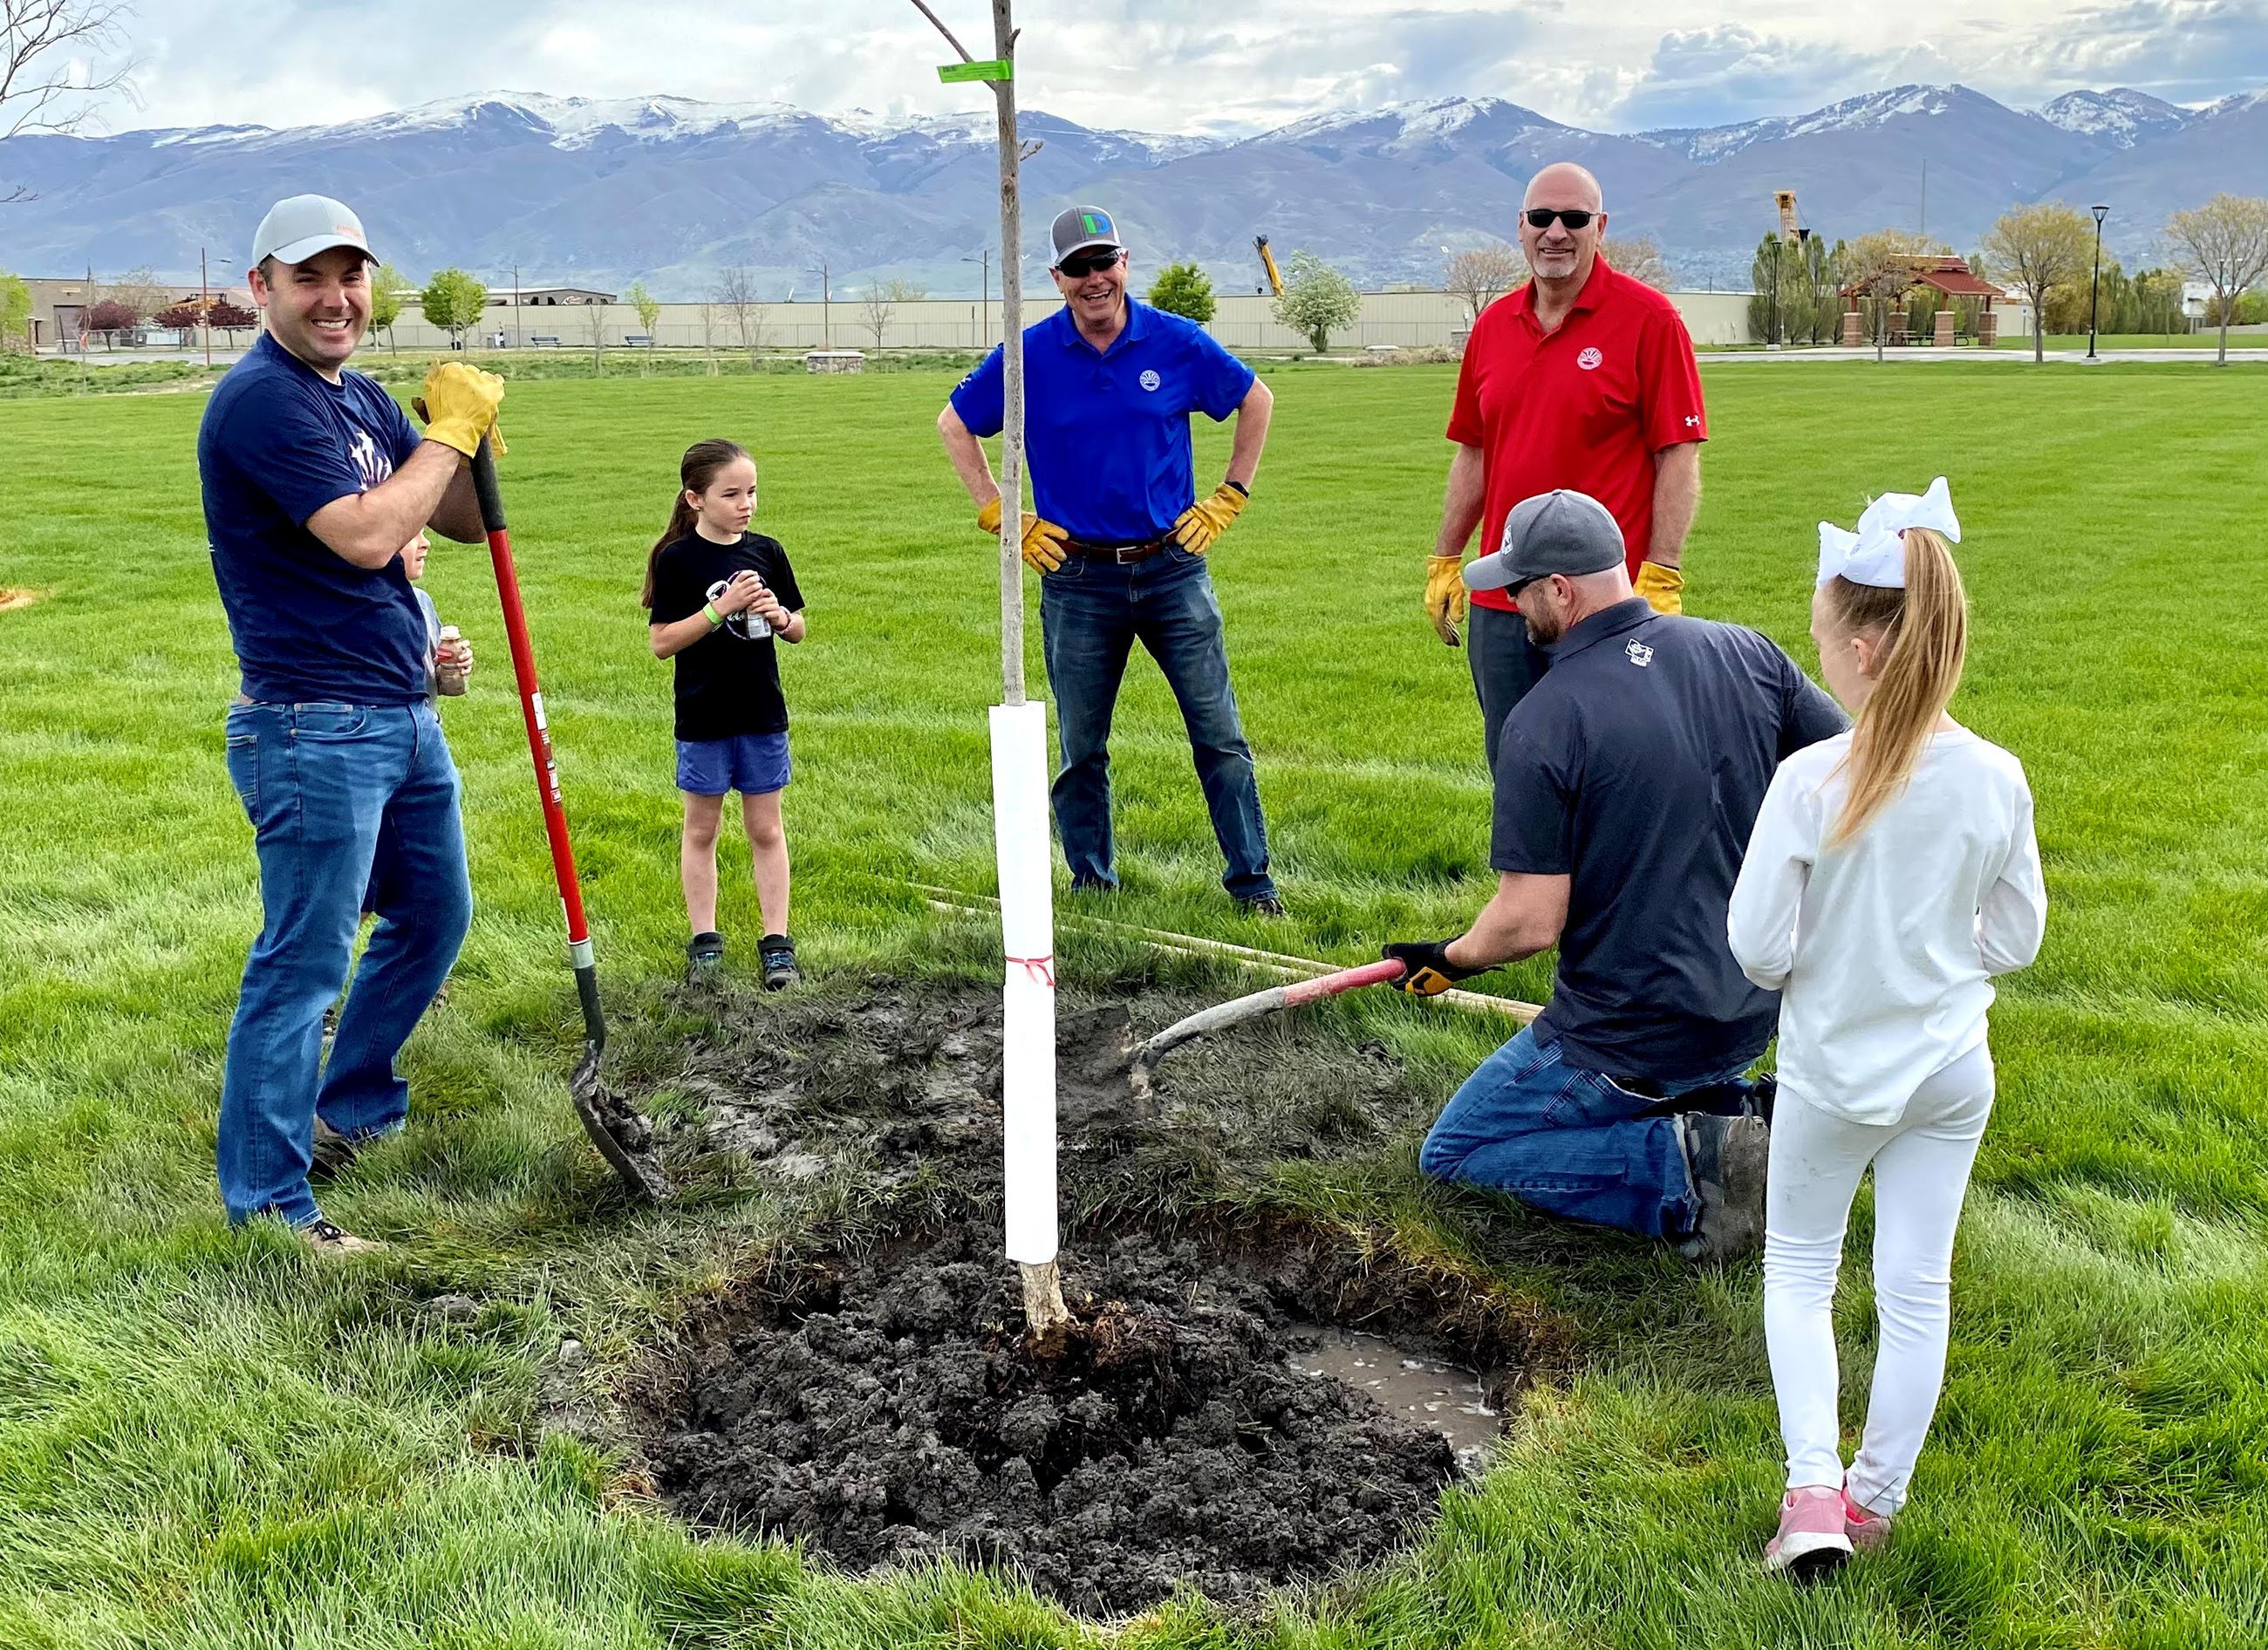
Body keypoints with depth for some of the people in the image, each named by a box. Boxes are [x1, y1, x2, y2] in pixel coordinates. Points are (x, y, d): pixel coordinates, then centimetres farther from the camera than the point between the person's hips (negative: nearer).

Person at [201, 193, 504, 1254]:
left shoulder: (363, 400, 14)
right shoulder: (260, 399, -14)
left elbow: (467, 521, 14)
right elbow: (364, 536, -23)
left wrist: (471, 430, -4)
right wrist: (448, 429, -11)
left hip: (405, 715, 9)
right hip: (314, 732, -9)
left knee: (435, 917, 20)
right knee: (302, 961, -5)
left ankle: (355, 1105, 38)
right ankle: (267, 1198, 5)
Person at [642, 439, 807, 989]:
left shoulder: (767, 552, 2)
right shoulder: (678, 560, -8)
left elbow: (799, 630, 10)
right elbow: (661, 642, -11)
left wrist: (778, 614, -12)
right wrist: (720, 608, -20)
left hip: (763, 716, 3)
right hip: (702, 719, -3)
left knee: (766, 829, 9)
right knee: (701, 829, 9)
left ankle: (776, 941, 15)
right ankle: (704, 939, 20)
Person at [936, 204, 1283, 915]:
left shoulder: (1177, 342, -1)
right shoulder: (1029, 355, -2)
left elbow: (1256, 400, 14)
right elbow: (954, 425, 11)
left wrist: (1230, 498, 10)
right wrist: (1000, 517, 5)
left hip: (1173, 567, 0)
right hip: (1078, 578, 0)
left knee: (1219, 734, 1)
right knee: (1081, 748, 8)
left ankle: (1251, 879, 12)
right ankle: (1091, 882, 23)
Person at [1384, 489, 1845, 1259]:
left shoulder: (1542, 721, -21)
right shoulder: (1749, 654, -4)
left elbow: (1531, 921, -22)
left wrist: (1451, 959, -1)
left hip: (1633, 1036, -7)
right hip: (1755, 1011, 7)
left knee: (1452, 1153, 11)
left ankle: (1685, 1169, -7)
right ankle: (1729, 1109, 5)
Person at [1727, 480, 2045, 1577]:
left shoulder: (1810, 781, -22)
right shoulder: (1995, 779, -10)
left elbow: (1755, 949, -19)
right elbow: (2018, 938, 1)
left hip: (1832, 1069, -3)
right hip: (1951, 1069, 3)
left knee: (1798, 1269, 16)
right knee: (1917, 1289, 15)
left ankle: (1813, 1489, 7)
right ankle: (1879, 1499, 27)